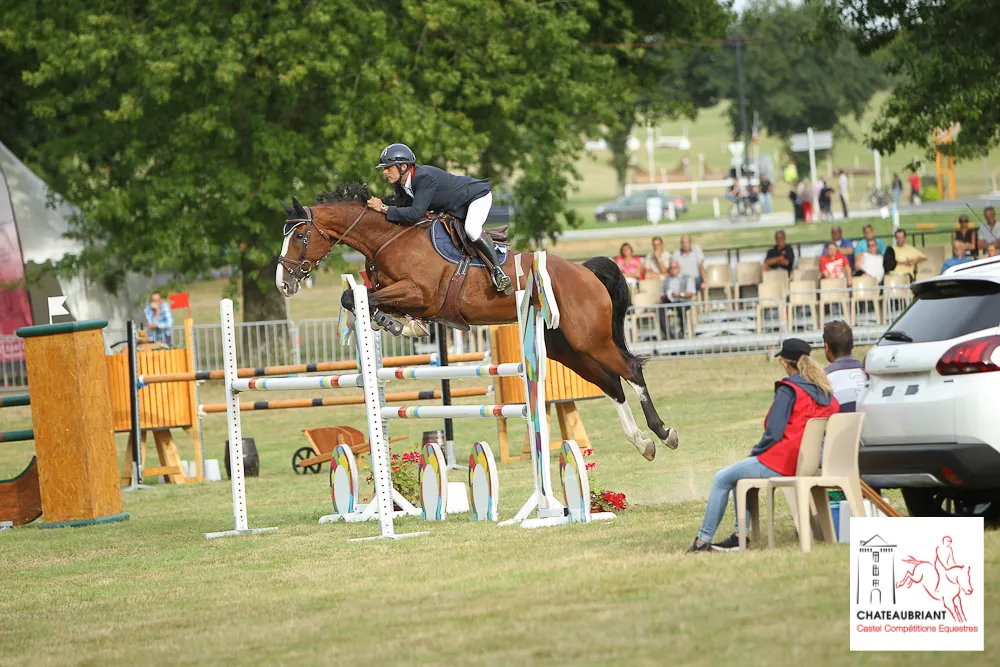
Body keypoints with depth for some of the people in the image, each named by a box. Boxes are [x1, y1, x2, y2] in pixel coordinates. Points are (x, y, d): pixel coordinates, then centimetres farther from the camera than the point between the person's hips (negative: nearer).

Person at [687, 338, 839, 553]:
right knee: (741, 473, 28)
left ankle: (703, 540, 14)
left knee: (722, 479, 11)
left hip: (782, 463, -8)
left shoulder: (788, 390, -12)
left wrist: (756, 452, 3)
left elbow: (773, 433, -17)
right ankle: (740, 535, 20)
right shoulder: (826, 392, 9)